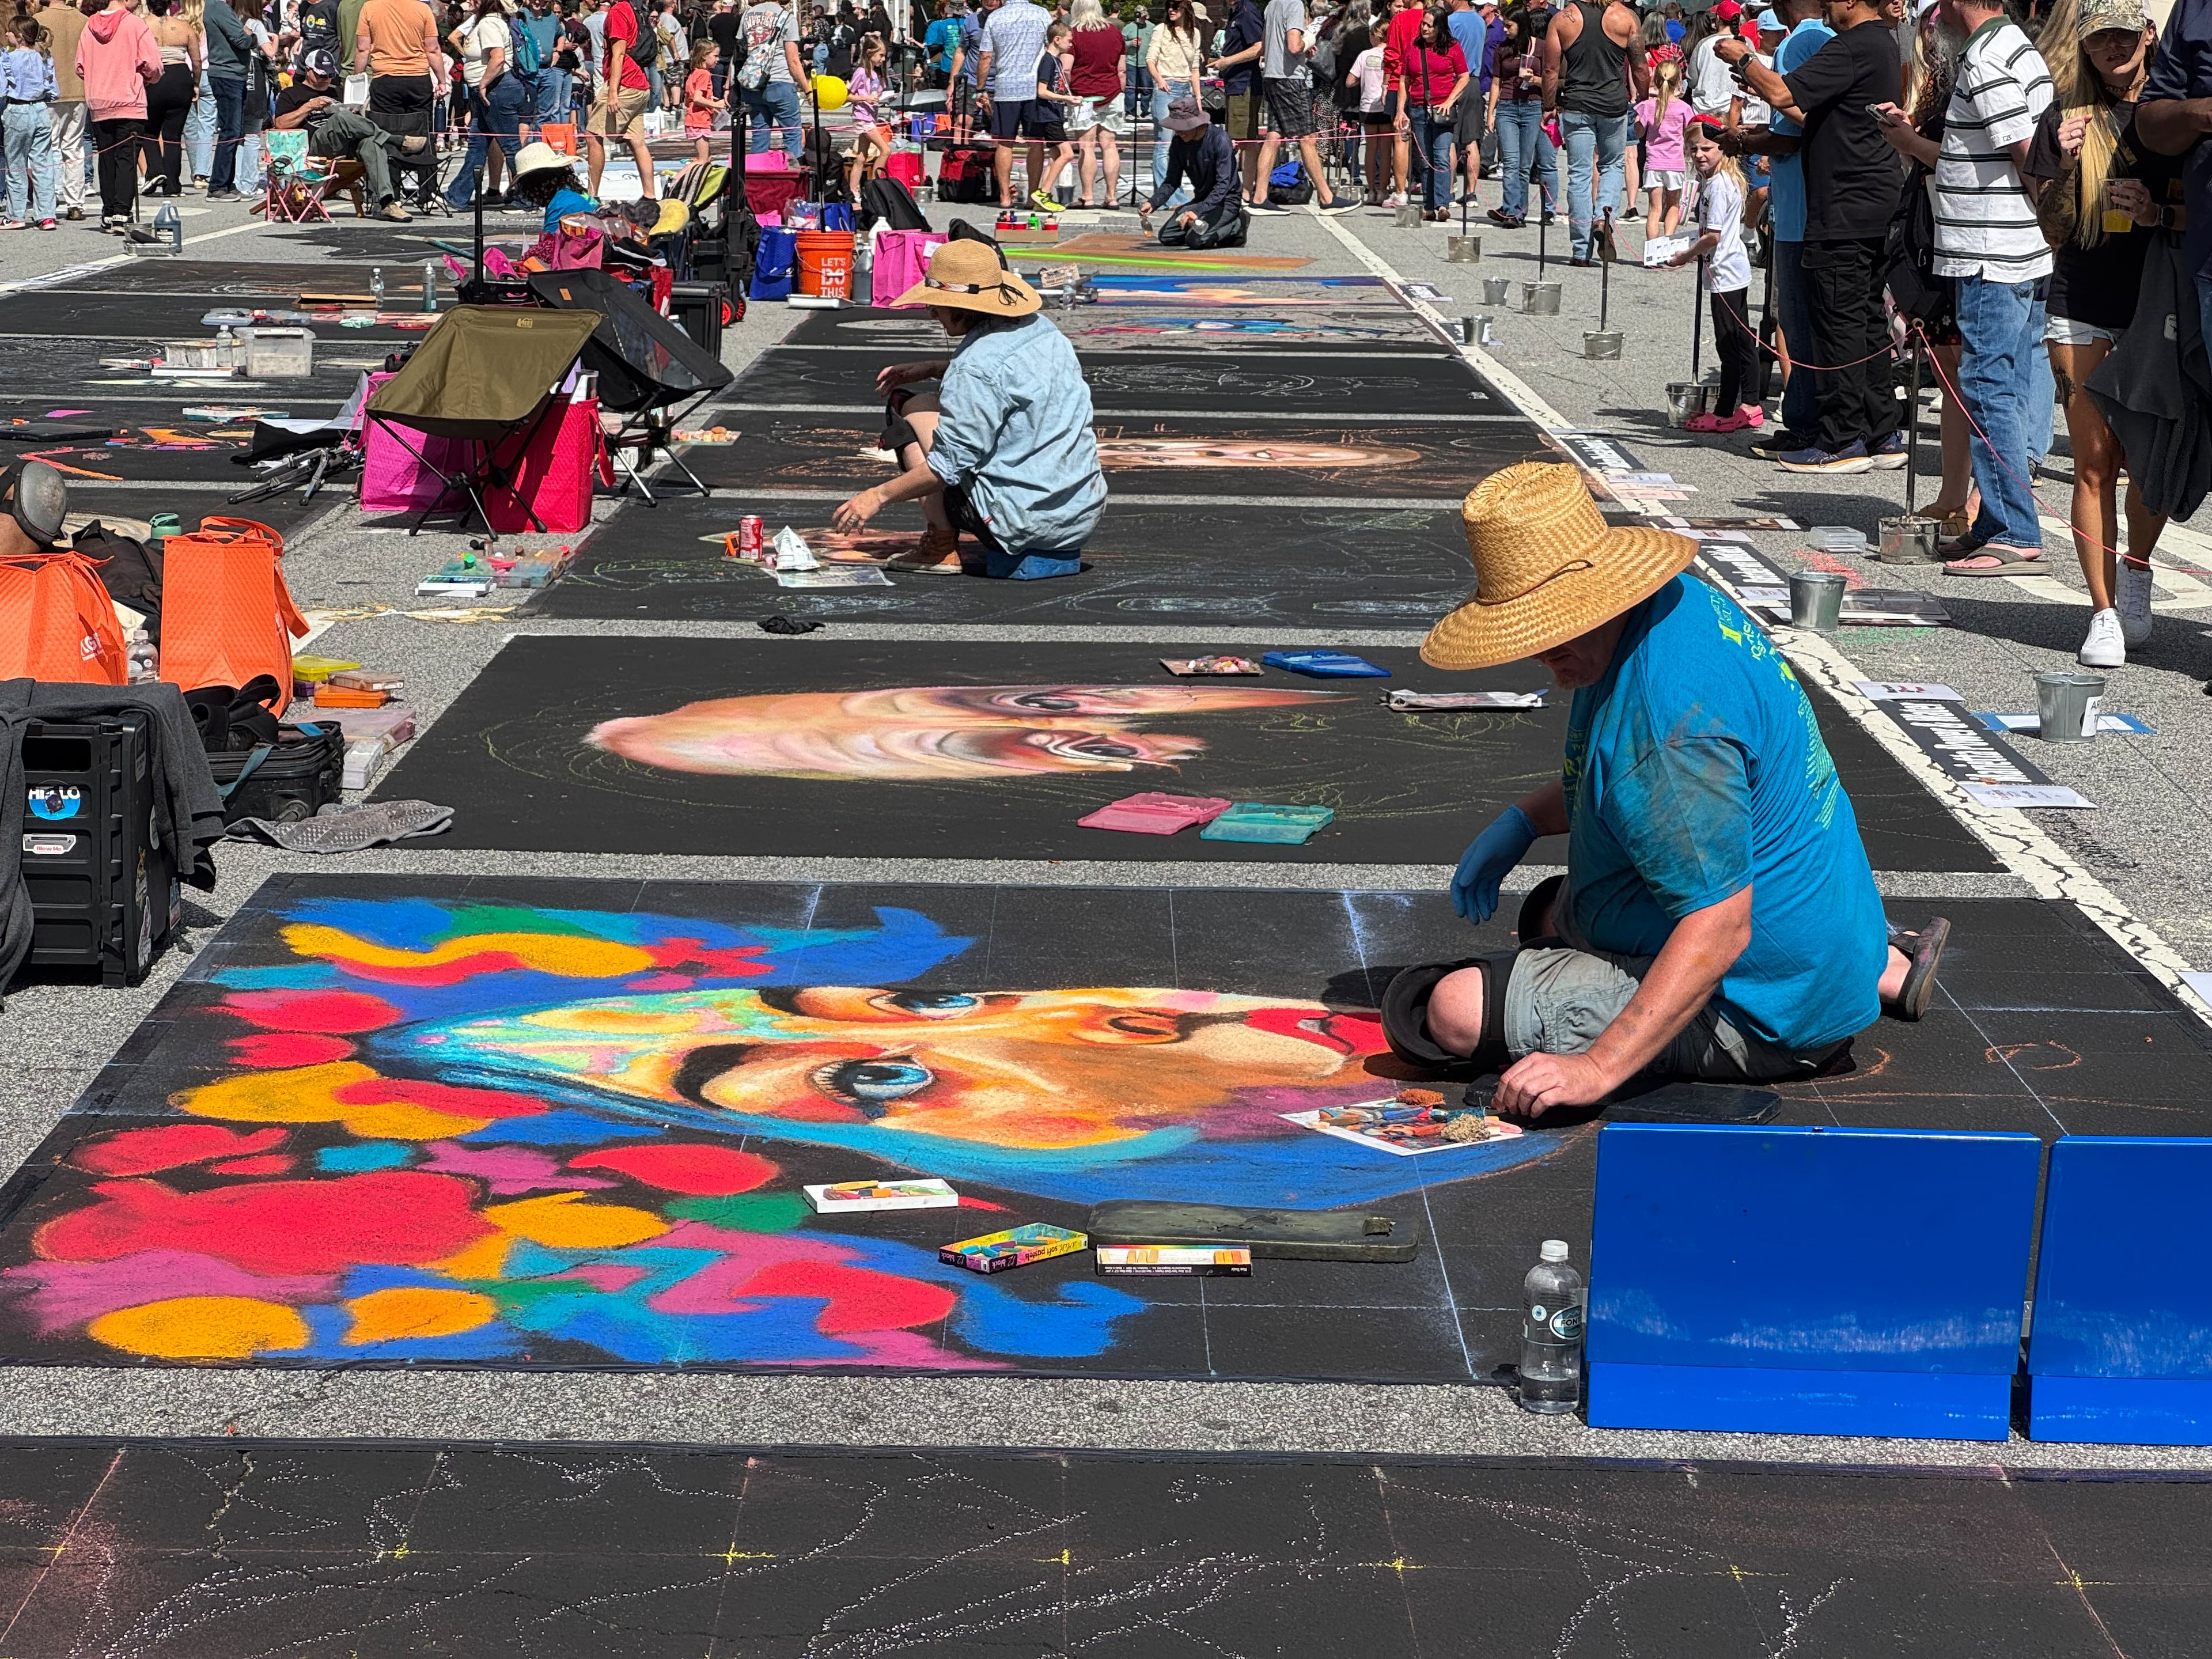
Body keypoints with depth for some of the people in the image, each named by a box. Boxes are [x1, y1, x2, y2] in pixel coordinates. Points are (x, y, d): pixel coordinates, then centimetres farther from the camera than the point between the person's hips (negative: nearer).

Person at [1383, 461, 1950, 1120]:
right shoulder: (1679, 600, 1)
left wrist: (1599, 1067, -37)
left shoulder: (1671, 708, -31)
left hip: (1755, 1016, -10)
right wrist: (1521, 820, 7)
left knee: (1450, 1011, -20)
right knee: (1553, 912, 36)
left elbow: (1719, 928, -33)